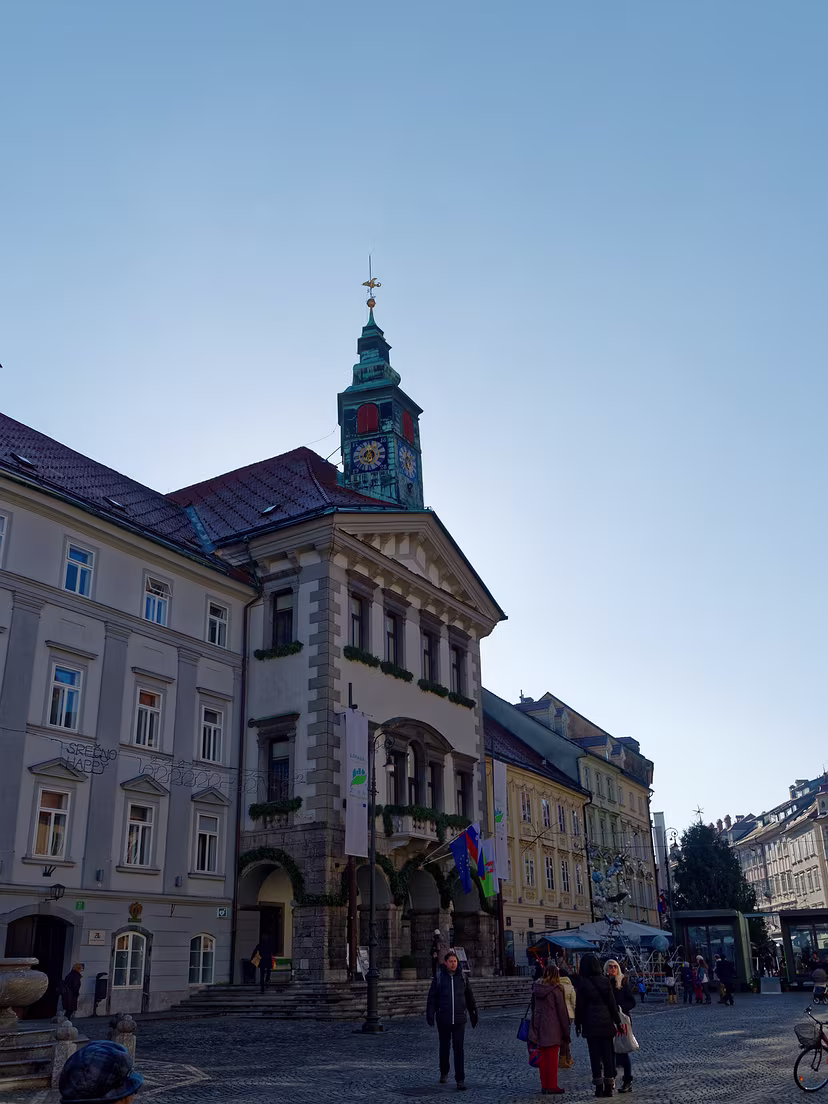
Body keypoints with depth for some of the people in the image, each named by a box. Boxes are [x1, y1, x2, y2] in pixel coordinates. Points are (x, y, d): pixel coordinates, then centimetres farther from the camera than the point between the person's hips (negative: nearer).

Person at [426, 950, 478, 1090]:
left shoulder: (462, 977, 2)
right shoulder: (439, 978, -3)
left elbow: (469, 997, 11)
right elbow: (432, 997, -3)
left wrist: (473, 1014, 14)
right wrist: (430, 1015, -11)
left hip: (459, 1020, 0)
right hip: (443, 1020, 0)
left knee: (459, 1049, -4)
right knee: (444, 1047, 13)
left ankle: (460, 1080, -1)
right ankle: (444, 1073, 34)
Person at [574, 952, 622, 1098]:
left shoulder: (582, 984, -7)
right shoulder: (605, 981, 0)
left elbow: (579, 1005, -4)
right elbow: (612, 1003, 3)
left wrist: (578, 1023, 6)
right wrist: (617, 1021, 9)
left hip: (590, 1024, -3)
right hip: (606, 1023, 3)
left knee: (595, 1056, 4)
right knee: (608, 1055, 9)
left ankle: (599, 1087, 4)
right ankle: (609, 1087, 9)